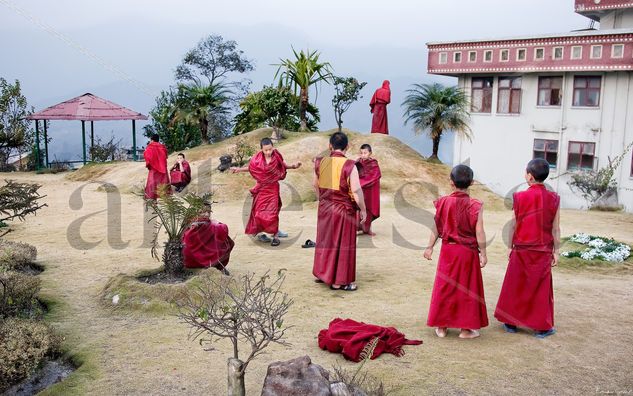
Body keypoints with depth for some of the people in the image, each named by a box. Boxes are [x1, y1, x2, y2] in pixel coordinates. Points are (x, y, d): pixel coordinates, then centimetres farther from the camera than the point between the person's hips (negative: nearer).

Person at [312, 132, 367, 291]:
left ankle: (321, 273, 33)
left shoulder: (320, 162, -2)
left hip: (325, 208, 5)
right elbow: (356, 190, -18)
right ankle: (338, 281, 13)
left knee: (325, 240, 21)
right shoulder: (349, 165, -17)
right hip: (344, 209, -5)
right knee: (342, 244, 6)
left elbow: (315, 185, 11)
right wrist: (363, 210, -6)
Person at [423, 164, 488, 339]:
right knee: (466, 289, 10)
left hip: (448, 250, 2)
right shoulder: (475, 206, -14)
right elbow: (479, 232, -12)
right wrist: (483, 253, -3)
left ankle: (441, 326, 19)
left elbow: (436, 228, -2)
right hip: (468, 252, -2)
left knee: (444, 287, 12)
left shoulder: (443, 202, -7)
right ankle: (466, 328, 17)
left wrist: (430, 247, 8)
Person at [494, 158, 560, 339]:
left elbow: (513, 225, -4)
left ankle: (511, 322, 20)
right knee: (541, 288, 9)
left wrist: (510, 247, 7)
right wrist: (556, 251, 5)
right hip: (543, 251, 1)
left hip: (521, 249, 0)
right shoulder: (553, 199, -5)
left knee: (515, 286, 11)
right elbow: (556, 229, -3)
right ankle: (542, 327, 15)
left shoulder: (520, 197, -8)